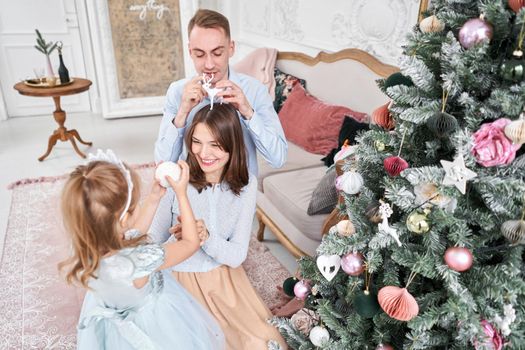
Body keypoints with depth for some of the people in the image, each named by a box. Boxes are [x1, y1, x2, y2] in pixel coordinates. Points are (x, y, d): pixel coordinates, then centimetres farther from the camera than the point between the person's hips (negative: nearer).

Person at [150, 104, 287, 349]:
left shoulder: (246, 184, -11)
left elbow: (237, 255, -11)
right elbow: (152, 241, -6)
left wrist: (206, 237, -31)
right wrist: (180, 237, -29)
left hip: (224, 277, 2)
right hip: (182, 279, -1)